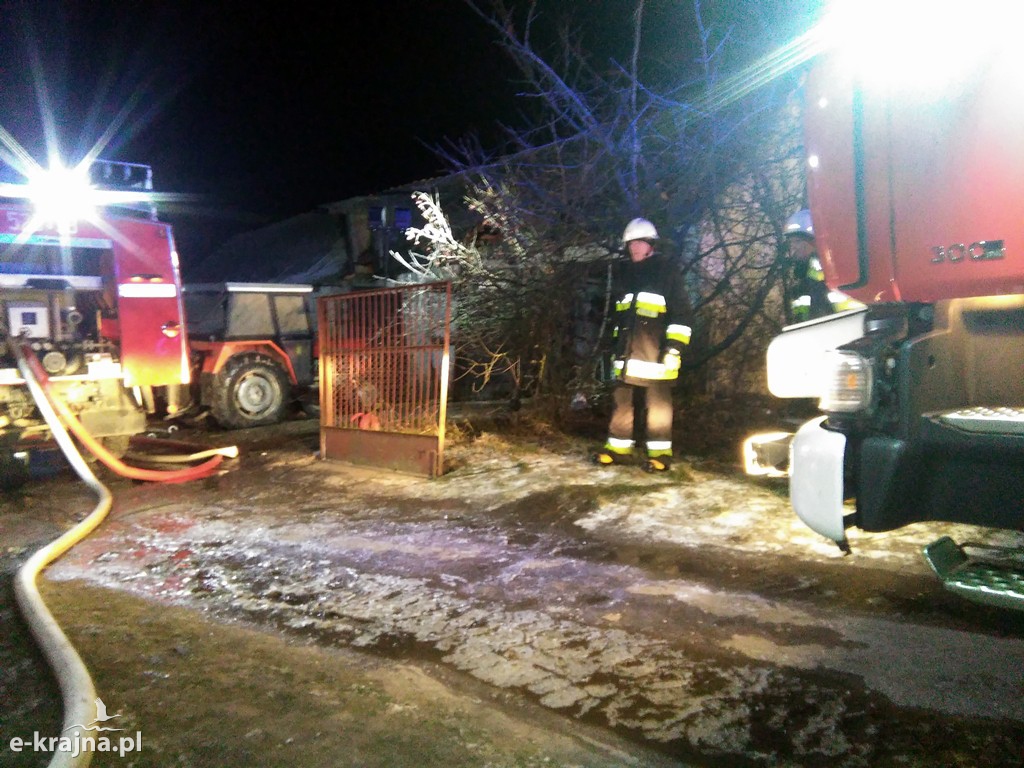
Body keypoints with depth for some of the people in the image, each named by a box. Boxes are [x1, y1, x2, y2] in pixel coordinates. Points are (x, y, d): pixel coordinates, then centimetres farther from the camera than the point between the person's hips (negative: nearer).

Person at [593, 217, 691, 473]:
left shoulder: (666, 270, 1)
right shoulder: (625, 273, 20)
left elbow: (680, 310, -5)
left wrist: (674, 346, -14)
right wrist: (615, 345, 24)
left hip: (655, 349, -6)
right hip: (627, 349, 6)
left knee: (657, 401, -4)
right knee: (621, 399, 6)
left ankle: (660, 453, 2)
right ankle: (619, 448, 14)